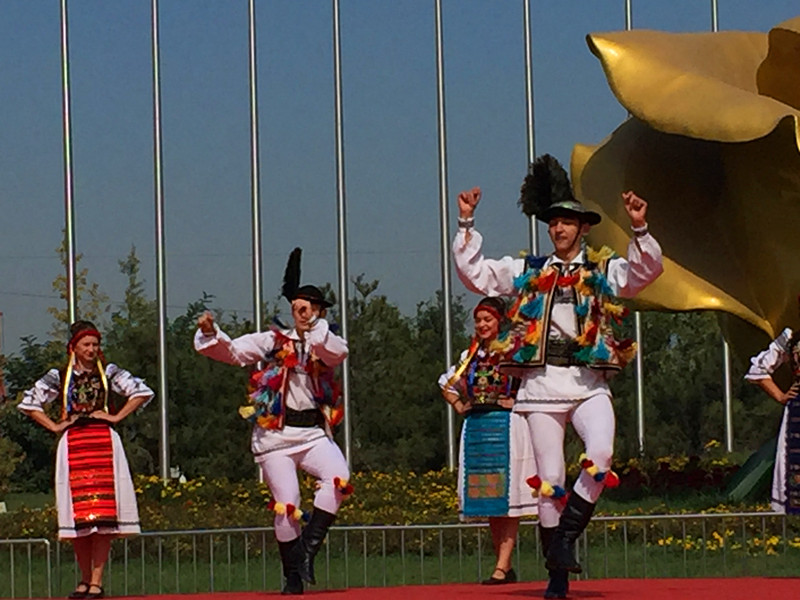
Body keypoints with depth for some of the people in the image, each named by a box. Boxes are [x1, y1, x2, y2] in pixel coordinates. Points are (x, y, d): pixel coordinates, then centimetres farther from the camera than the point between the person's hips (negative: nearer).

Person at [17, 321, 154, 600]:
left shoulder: (109, 372, 9)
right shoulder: (59, 377, 10)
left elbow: (142, 392, 8)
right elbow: (27, 403, 14)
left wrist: (117, 416, 2)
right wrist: (54, 426, 6)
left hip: (104, 444, -1)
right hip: (73, 446, 1)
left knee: (104, 513, -9)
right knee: (78, 514, -3)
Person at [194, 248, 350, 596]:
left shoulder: (325, 345, 9)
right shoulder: (273, 342, 8)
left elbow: (339, 352, -16)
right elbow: (232, 351, 1)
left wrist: (311, 324, -20)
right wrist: (210, 333, -18)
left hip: (313, 432, 1)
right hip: (276, 434, -1)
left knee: (338, 477, -27)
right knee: (287, 505, -7)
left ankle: (309, 545, -16)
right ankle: (293, 576, 7)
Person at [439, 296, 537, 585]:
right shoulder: (470, 355, 16)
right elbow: (447, 383, 30)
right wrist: (459, 406, 15)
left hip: (506, 427, -6)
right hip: (476, 428, 6)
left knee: (506, 497, -10)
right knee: (487, 499, 4)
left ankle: (502, 567, -15)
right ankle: (505, 567, 9)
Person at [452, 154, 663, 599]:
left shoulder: (605, 271, 10)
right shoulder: (527, 272, 15)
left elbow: (647, 270, -6)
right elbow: (474, 273, 13)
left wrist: (639, 230, -21)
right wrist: (466, 224, 5)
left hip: (589, 384, -1)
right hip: (542, 383, 1)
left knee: (600, 454, -27)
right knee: (550, 480, 0)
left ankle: (567, 534, -10)